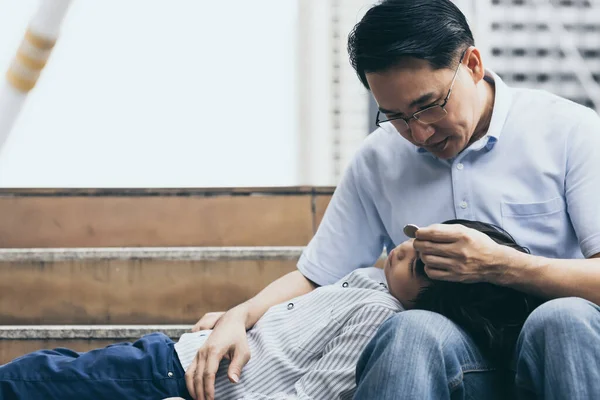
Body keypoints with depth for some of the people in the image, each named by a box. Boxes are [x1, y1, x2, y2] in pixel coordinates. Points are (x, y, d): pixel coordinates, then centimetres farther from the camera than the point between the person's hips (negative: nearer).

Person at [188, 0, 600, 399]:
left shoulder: (567, 130, 0)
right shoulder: (377, 161, 12)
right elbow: (314, 278, 16)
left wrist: (502, 266, -19)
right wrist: (240, 316, -4)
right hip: (444, 361, 1)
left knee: (563, 320, -37)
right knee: (414, 330, -35)